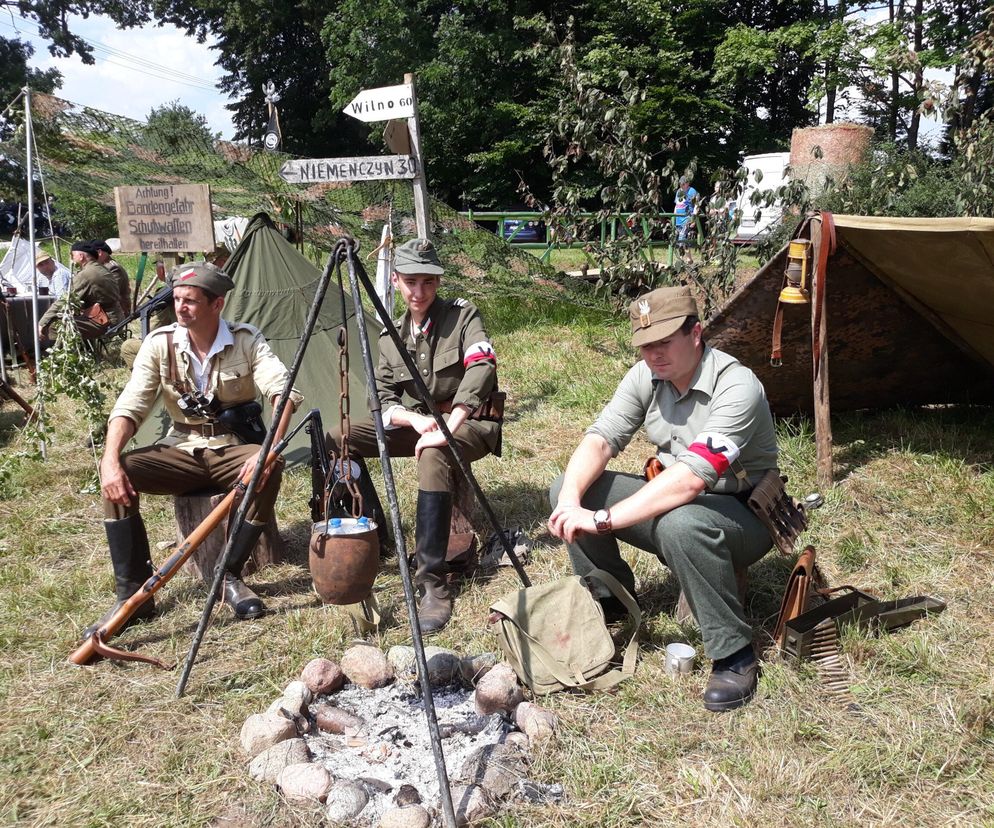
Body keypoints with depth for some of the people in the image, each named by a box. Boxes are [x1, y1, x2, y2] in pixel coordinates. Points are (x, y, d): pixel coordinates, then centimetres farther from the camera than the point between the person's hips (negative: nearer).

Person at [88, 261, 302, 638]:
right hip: (181, 450, 2)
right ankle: (132, 593, -14)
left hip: (233, 449, -2)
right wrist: (110, 460, -28)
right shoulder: (159, 343, -5)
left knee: (270, 468, -34)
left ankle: (231, 576, -16)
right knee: (117, 472, -23)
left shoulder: (246, 340, -11)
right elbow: (130, 406, -11)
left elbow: (284, 392, -22)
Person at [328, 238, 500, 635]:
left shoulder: (462, 315, -8)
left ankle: (433, 585, -37)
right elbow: (382, 398, 2)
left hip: (472, 423, -6)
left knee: (433, 456, -40)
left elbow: (481, 368, -24)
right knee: (338, 439, -7)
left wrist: (446, 430, -34)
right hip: (422, 421, 6)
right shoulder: (391, 336, 7)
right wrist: (416, 419, -21)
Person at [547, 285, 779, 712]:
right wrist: (570, 502, -31)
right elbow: (600, 438, -11)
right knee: (568, 487, -10)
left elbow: (691, 478, -37)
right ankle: (608, 601, 10)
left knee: (681, 523, -41)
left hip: (742, 513, -6)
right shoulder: (645, 376, -5)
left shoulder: (736, 387, -27)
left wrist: (602, 520, -38)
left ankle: (734, 656, -20)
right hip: (669, 497, 7)